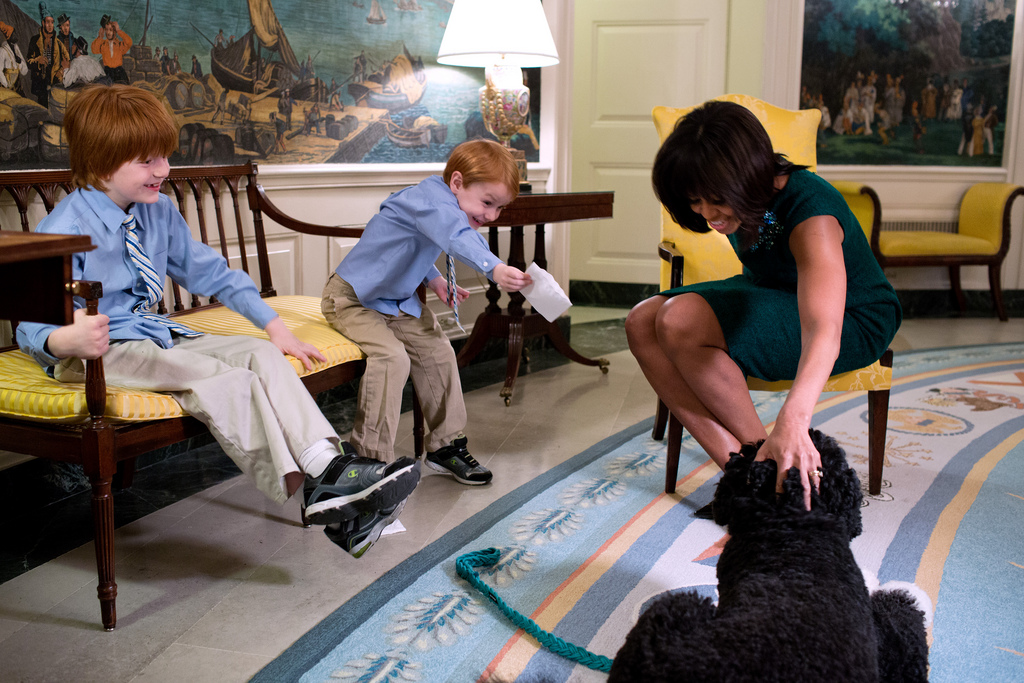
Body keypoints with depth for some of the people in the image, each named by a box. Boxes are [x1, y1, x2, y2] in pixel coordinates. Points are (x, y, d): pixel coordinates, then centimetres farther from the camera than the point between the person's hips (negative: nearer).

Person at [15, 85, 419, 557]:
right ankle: (314, 488, -36)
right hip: (101, 351, -7)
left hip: (161, 336, 7)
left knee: (261, 354, -16)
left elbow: (207, 271, 18)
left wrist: (273, 325, 11)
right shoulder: (65, 230, -14)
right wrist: (65, 341, -43)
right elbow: (33, 327, -17)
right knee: (220, 380, -30)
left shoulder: (159, 211, 8)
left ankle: (326, 463, -32)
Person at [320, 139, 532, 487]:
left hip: (398, 300, 10)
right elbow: (457, 238, -50)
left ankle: (446, 446, 17)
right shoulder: (430, 200, -28)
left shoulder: (441, 209, 3)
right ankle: (372, 460, -21)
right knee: (392, 357, -28)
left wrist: (435, 281, 8)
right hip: (353, 298, -10)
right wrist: (495, 269, -66)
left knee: (437, 353, 4)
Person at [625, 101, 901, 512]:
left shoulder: (810, 211, -32)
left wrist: (792, 420, -62)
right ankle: (737, 466, -20)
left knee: (681, 323, -29)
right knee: (642, 323, -15)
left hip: (853, 325, -8)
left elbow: (823, 330, -47)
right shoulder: (739, 204, -11)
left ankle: (763, 458, -15)